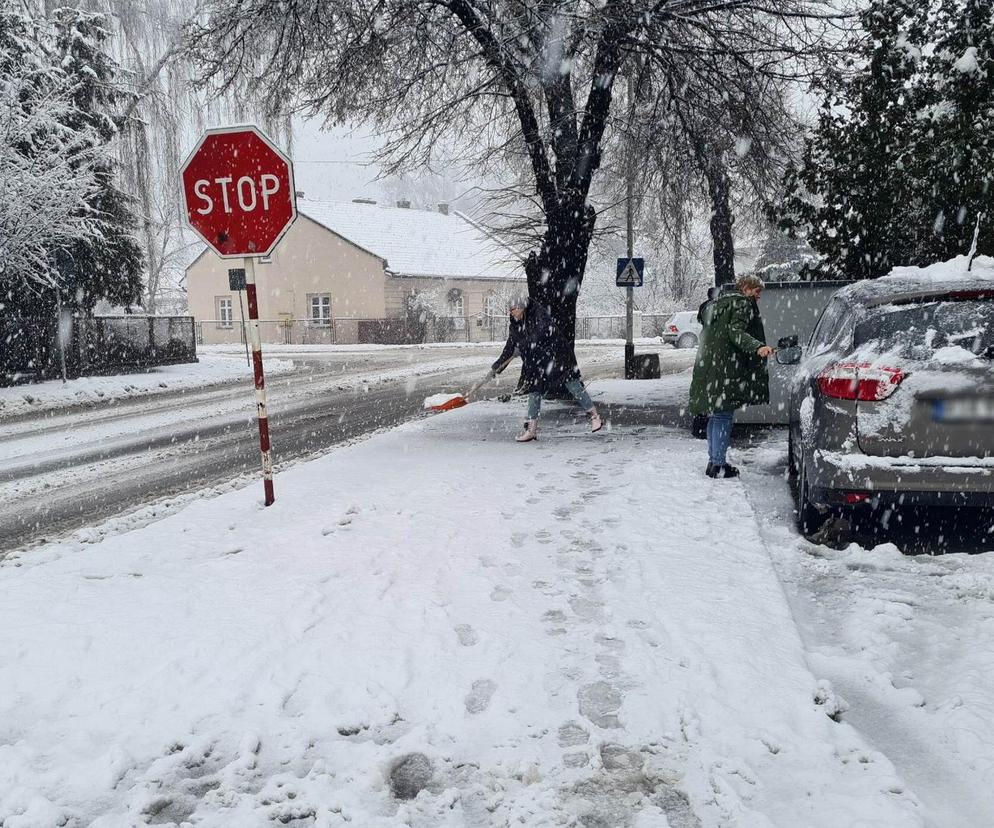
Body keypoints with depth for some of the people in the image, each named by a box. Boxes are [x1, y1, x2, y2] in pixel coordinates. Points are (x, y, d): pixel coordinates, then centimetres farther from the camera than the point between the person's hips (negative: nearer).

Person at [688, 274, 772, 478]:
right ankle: (718, 464, -6)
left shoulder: (718, 304, 23)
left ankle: (713, 460, 18)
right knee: (723, 415, -7)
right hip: (726, 368, -9)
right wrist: (758, 347, -33)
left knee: (715, 415, 13)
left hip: (708, 366, 9)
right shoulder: (743, 304, -5)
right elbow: (736, 332, -20)